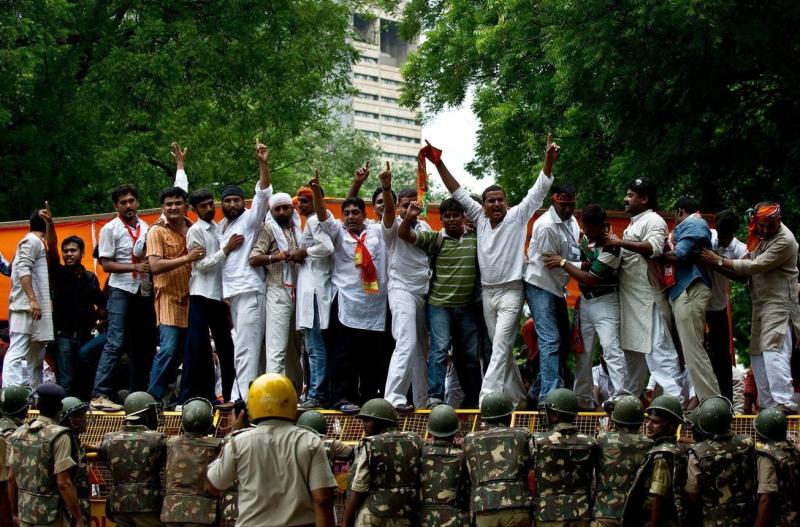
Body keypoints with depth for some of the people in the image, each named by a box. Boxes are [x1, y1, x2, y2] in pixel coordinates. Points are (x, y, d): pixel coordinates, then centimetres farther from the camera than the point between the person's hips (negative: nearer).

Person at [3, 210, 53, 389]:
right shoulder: (32, 241, -6)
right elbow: (23, 270, -17)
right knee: (17, 353, -16)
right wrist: (32, 300, -24)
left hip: (35, 306, 10)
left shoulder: (36, 242, 23)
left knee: (35, 356, 10)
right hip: (27, 307, -10)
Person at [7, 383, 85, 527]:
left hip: (25, 511, 6)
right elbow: (63, 483, -18)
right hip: (50, 515, -6)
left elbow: (11, 478, 8)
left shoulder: (19, 434, 4)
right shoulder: (58, 436, -14)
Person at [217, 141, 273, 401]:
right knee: (241, 348, 8)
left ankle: (244, 398, -17)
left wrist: (263, 164, -23)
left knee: (245, 348, -12)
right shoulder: (220, 228, 20)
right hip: (230, 293, 7)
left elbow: (263, 195, -13)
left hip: (250, 291, -7)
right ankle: (238, 395, 8)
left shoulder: (250, 219, 1)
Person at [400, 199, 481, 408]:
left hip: (466, 307, 3)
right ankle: (434, 397, -16)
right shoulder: (434, 239, 0)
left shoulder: (475, 239, 7)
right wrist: (409, 217, -25)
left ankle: (473, 400, 21)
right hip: (439, 305, -3)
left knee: (470, 353, 9)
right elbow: (404, 234, -8)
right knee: (440, 348, -16)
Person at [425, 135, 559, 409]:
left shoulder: (517, 217, -2)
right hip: (487, 291, 5)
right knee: (500, 347, 10)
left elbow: (538, 192, -9)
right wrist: (439, 164, 5)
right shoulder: (480, 218, 8)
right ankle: (517, 397, 20)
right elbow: (459, 193, 11)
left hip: (511, 291, -5)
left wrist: (549, 162, -23)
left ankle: (487, 394, -22)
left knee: (501, 344, -14)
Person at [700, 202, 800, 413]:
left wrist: (720, 262, -15)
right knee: (758, 355, 7)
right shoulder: (761, 236, 13)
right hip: (761, 304, 9)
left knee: (774, 351, -20)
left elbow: (757, 266, -19)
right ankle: (768, 404, 10)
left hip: (779, 303, -9)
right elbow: (750, 259, 11)